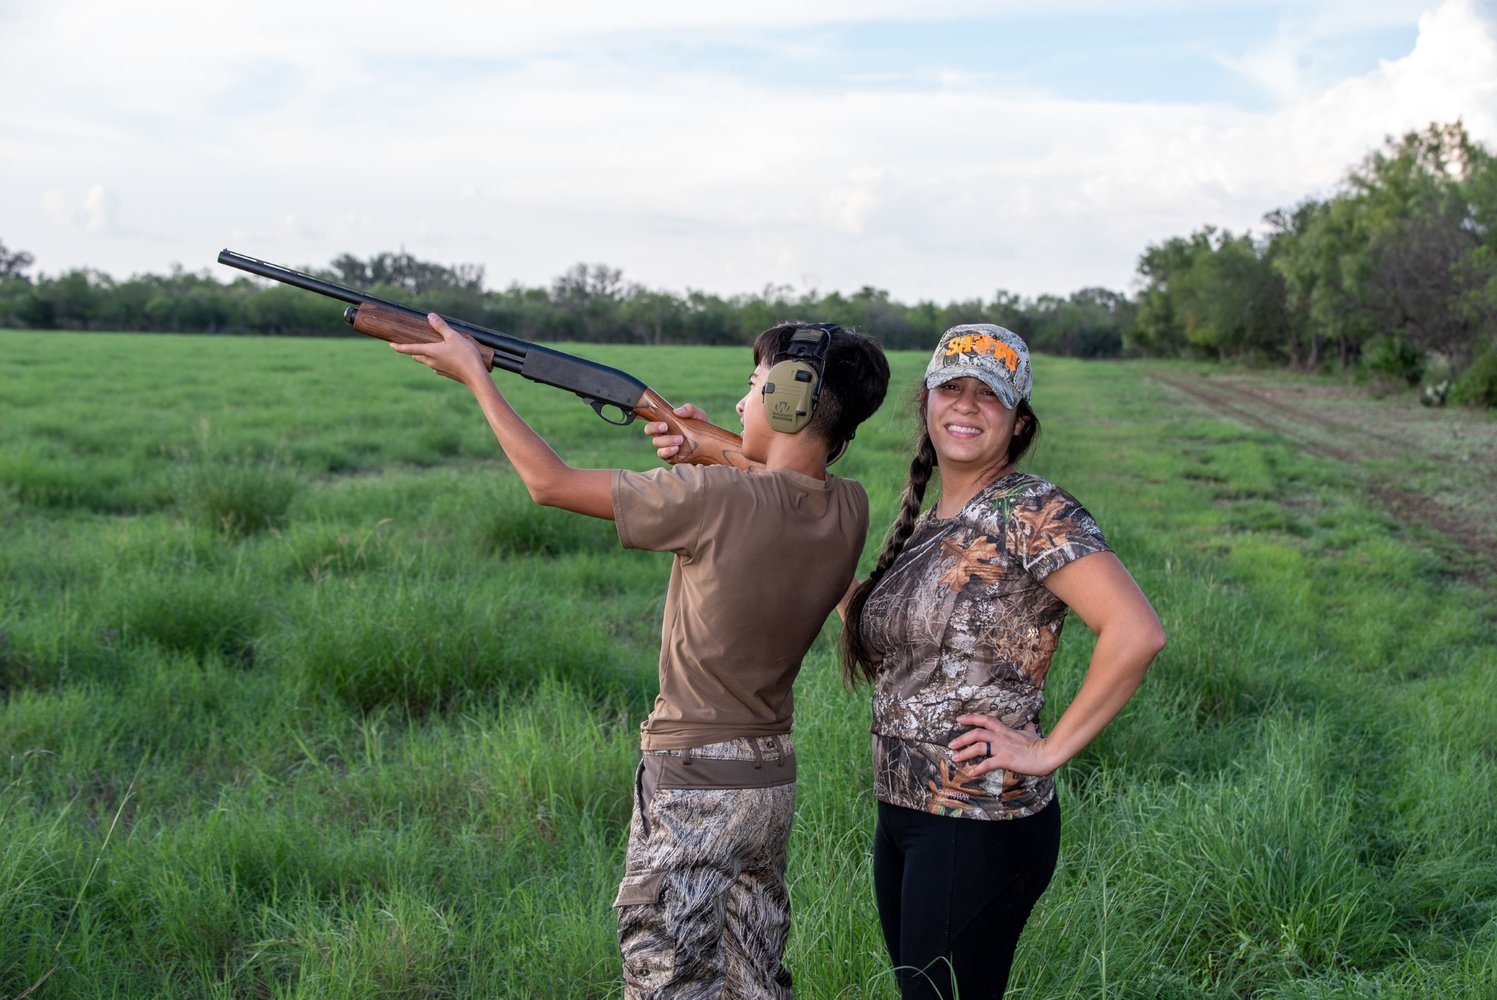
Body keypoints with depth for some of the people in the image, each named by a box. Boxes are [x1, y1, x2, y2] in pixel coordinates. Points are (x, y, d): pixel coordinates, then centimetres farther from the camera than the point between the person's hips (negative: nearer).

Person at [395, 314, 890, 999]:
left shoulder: (716, 498, -22)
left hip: (692, 787, -7)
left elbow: (549, 482, -11)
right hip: (773, 781, 7)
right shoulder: (849, 512, -4)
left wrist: (474, 373, 0)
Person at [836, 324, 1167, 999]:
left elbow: (1137, 632, -26)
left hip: (979, 829, -8)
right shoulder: (925, 522, 11)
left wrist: (1049, 750, -20)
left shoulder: (1031, 512, -15)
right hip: (902, 815, 8)